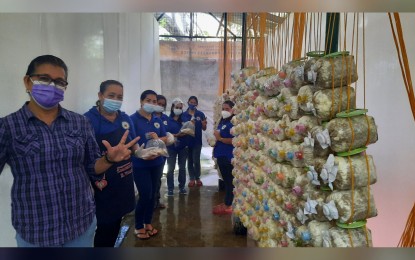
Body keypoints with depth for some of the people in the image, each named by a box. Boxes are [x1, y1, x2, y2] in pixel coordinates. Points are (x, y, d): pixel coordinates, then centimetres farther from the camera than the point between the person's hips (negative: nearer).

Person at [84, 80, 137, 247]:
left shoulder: (125, 119, 4)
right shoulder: (88, 119, -13)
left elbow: (133, 145, 14)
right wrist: (95, 180, -22)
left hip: (123, 183, 6)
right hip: (102, 186, -6)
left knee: (115, 224, 21)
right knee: (104, 227, 5)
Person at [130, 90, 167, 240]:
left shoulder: (157, 120, 8)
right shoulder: (133, 119, -10)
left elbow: (165, 138, 9)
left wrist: (158, 138, -13)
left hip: (157, 162, 6)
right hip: (140, 164, -6)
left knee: (152, 194, 14)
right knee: (145, 195, -4)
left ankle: (148, 223, 31)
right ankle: (138, 227, 18)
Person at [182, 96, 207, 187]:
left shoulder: (200, 114, -1)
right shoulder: (184, 115, 1)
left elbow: (204, 129, 2)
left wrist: (204, 124, -19)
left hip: (197, 141, -1)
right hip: (187, 141, 2)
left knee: (196, 161, -2)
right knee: (189, 161, 11)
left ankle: (197, 178, 17)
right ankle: (192, 178, 23)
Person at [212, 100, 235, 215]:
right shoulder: (222, 121, 14)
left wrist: (220, 138, -21)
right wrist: (216, 136, 5)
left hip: (229, 156, -10)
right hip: (221, 155, 10)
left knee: (229, 181, 1)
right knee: (226, 180, 18)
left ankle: (228, 206, 10)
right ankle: (227, 202, 29)